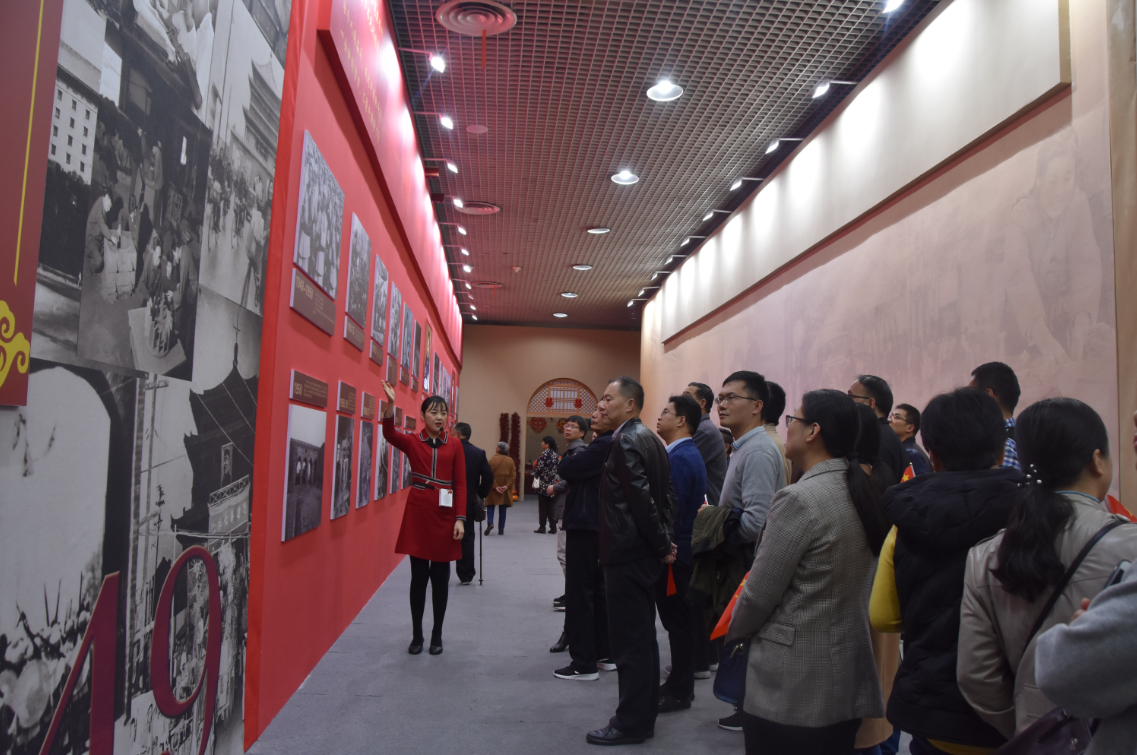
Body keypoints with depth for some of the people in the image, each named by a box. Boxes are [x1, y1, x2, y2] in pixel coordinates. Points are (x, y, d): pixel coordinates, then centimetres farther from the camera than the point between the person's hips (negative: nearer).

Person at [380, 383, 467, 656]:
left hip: (445, 515, 1)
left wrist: (460, 518, -6)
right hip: (417, 513, -1)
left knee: (440, 577, 8)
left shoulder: (455, 445, 3)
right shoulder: (412, 441, 1)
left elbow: (461, 484, 1)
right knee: (419, 576, 6)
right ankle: (417, 635, 19)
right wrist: (390, 403, -37)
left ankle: (437, 635, 21)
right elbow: (389, 433, -21)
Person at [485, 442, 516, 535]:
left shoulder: (492, 460, -6)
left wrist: (495, 486, -12)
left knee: (490, 506, 9)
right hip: (506, 489, 2)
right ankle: (501, 529, 8)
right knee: (503, 509, 9)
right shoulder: (510, 461, 2)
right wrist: (507, 486, -9)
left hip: (494, 489, -2)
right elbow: (513, 475, -5)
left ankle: (490, 523, -14)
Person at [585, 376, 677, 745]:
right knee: (642, 637, 17)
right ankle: (645, 712, 28)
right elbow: (667, 494, 13)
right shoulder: (650, 439, 12)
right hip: (645, 553, 10)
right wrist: (665, 539, 9)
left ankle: (630, 724, 10)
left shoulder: (625, 441, -17)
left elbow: (641, 500, -22)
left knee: (628, 641, 0)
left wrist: (661, 545, -11)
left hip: (626, 555, -10)